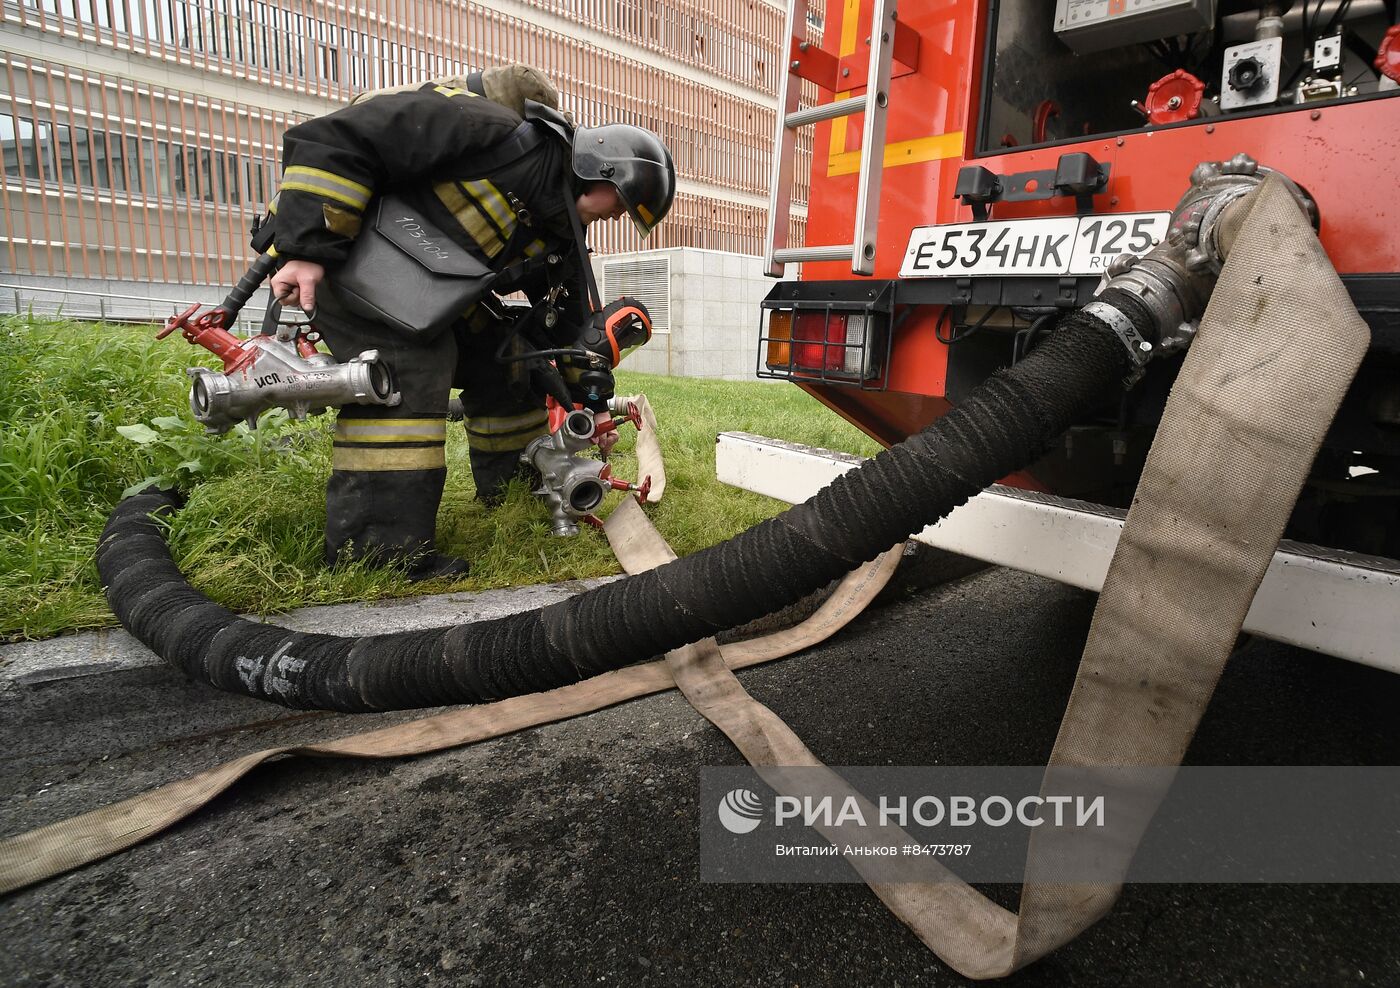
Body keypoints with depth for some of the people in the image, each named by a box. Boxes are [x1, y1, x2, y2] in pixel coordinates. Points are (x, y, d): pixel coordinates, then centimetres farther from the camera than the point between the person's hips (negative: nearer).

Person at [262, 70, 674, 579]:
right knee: (412, 367, -26)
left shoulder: (560, 234, 3)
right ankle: (380, 547, -23)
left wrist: (592, 402, 9)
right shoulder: (495, 130, -24)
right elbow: (333, 139, -26)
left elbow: (569, 319, 12)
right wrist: (307, 248, -30)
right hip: (336, 255, -8)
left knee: (503, 359, 6)